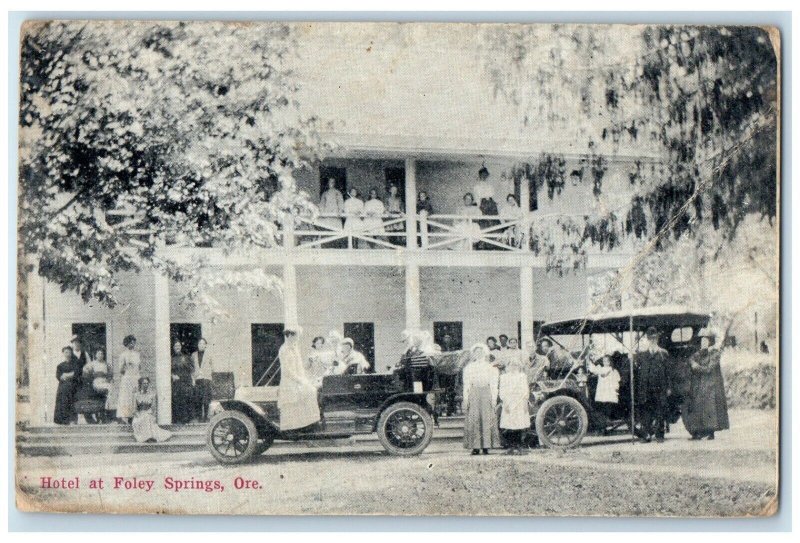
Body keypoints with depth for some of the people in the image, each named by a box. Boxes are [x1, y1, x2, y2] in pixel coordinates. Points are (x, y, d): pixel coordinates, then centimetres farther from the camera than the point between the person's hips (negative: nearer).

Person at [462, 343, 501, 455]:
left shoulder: (490, 368, 10)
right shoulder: (468, 367, 14)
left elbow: (493, 386, 6)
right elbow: (466, 385, 10)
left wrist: (494, 399, -2)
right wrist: (465, 399, 2)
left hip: (486, 394, -1)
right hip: (473, 394, 1)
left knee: (487, 420, -6)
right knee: (473, 420, -7)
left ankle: (486, 446, -4)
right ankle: (475, 447, -7)